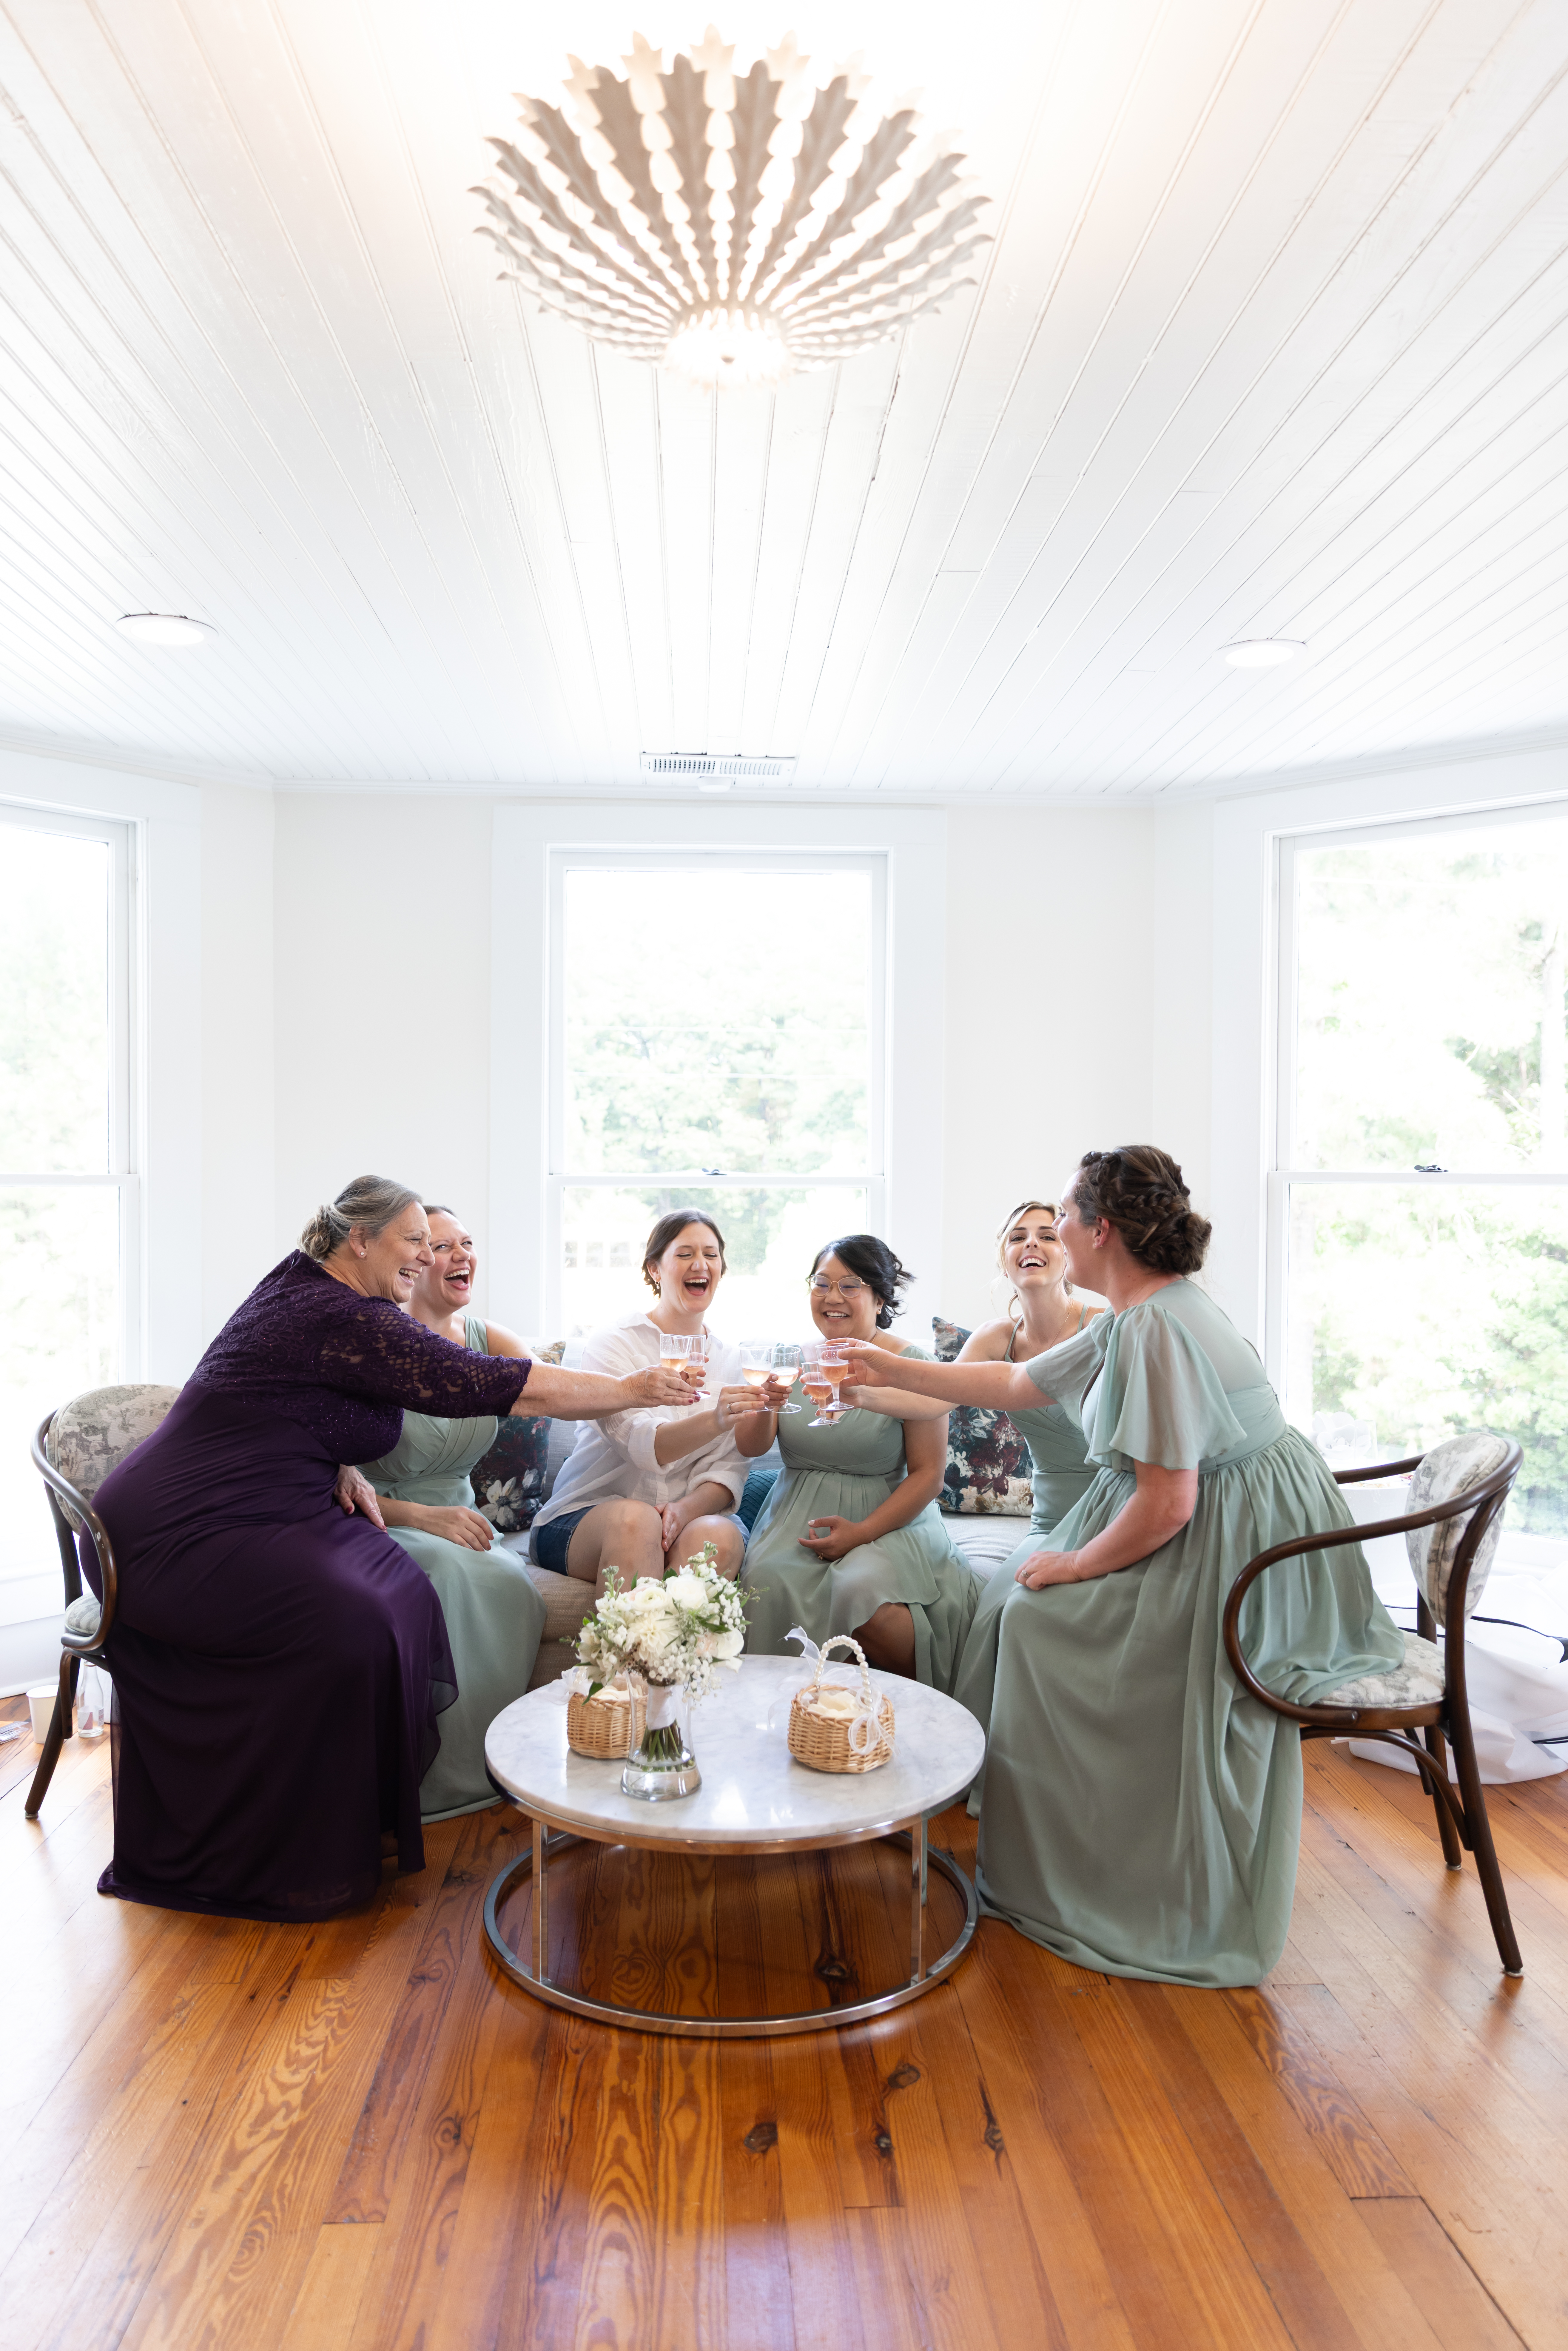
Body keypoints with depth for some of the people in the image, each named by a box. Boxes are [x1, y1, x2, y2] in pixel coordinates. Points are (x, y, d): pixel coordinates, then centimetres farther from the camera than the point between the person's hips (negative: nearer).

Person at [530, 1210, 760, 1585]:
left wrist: (688, 1508, -22)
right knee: (636, 1519, -36)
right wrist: (715, 1421, -40)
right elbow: (641, 1445, -20)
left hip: (696, 1514, 3)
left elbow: (729, 1470, 1)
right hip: (585, 1515, -2)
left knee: (720, 1535, -31)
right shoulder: (612, 1344, -3)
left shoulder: (732, 1360, 9)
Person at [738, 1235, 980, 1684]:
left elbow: (928, 1475, -6)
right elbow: (751, 1447, 3)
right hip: (798, 1513, 3)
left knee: (861, 1590, -32)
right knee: (768, 1581, -27)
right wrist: (764, 1406, -19)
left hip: (888, 1518, -3)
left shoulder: (910, 1367, -5)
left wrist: (862, 1532, -16)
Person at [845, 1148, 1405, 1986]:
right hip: (1204, 1531, 10)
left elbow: (1165, 1506, -27)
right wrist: (893, 1372, 18)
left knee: (1040, 1618, -4)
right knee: (1032, 1607, 13)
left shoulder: (1157, 1330, -25)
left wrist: (1079, 1564, -11)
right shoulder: (1134, 1317, 7)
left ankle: (1066, 1885, 15)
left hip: (1228, 1557, -10)